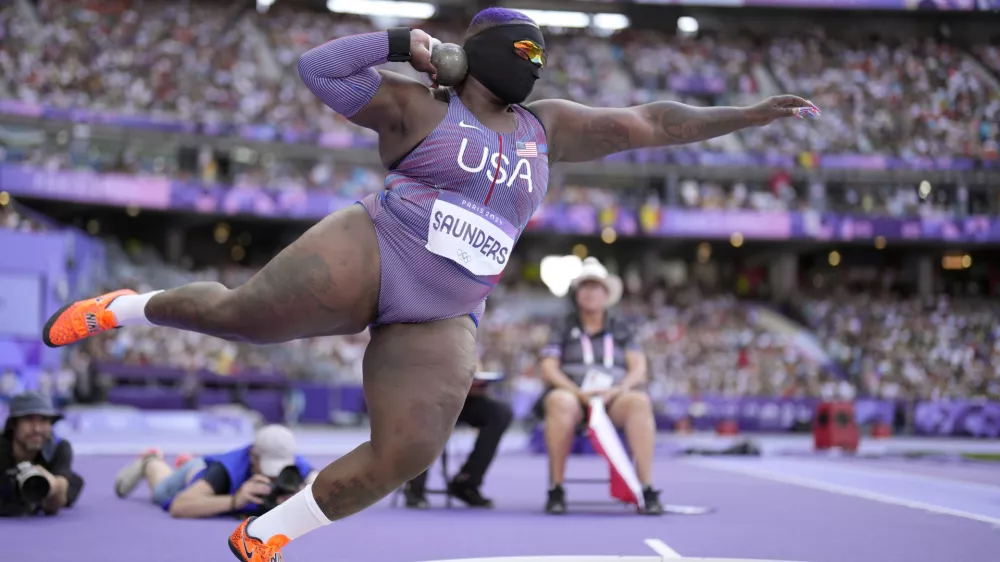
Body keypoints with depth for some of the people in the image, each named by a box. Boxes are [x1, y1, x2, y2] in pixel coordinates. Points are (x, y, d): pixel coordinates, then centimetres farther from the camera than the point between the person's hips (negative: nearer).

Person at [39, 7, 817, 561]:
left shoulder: (545, 126, 17)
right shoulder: (418, 106, 3)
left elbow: (645, 124, 14)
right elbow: (318, 69, -1)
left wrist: (748, 115, 11)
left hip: (440, 322, 4)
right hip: (368, 257, -4)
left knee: (407, 452, -10)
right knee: (237, 316, -14)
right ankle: (125, 308, 20)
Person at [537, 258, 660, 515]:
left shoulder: (622, 330, 20)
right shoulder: (563, 330, 17)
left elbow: (638, 369, 9)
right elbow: (548, 370, 4)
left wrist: (618, 389, -13)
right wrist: (579, 392, -14)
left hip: (614, 398, 1)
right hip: (572, 393, -1)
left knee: (640, 401, -34)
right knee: (560, 402, -38)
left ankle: (647, 490, -38)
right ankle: (555, 491, -33)